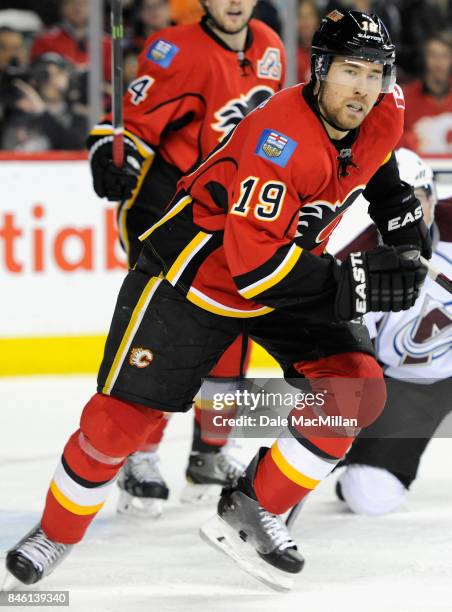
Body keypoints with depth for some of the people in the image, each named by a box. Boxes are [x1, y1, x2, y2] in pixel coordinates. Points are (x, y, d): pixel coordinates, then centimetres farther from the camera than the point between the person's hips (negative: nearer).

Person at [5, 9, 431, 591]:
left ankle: (252, 510, 2)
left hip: (290, 273, 7)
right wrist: (351, 285, -40)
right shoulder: (282, 138, -34)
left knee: (358, 388, -12)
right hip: (196, 274, -7)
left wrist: (400, 214, 8)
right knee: (122, 418, -5)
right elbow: (254, 262, -37)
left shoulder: (384, 116, -9)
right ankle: (56, 533, 20)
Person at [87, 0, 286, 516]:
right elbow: (135, 121, -20)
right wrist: (112, 152, -39)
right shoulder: (180, 52, -18)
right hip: (162, 206, -7)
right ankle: (140, 459, -7)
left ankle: (208, 457, 21)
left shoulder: (269, 49, 5)